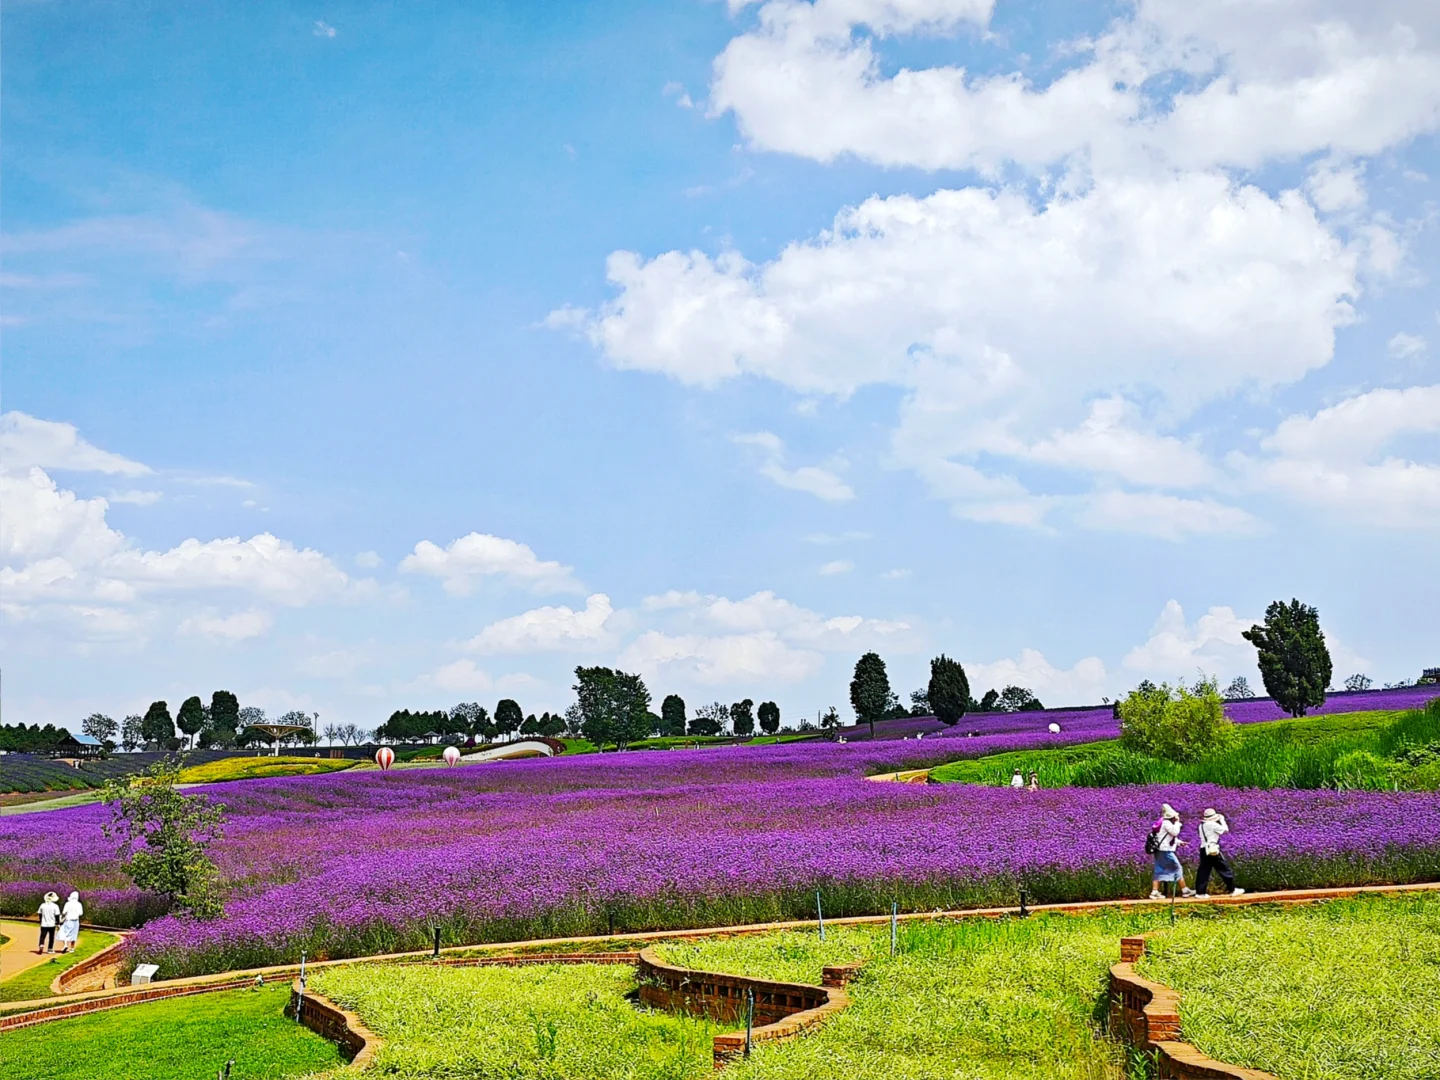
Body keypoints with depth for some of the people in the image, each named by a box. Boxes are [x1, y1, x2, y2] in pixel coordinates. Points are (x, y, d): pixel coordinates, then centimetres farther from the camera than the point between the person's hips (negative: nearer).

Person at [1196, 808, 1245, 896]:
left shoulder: (1201, 825, 14)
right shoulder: (1212, 824, -10)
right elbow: (1225, 829, -4)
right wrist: (1222, 819, 9)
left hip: (1204, 850, 8)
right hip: (1213, 849, -8)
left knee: (1203, 871, 6)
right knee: (1224, 869, 2)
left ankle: (1200, 892, 3)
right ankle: (1233, 890, 8)